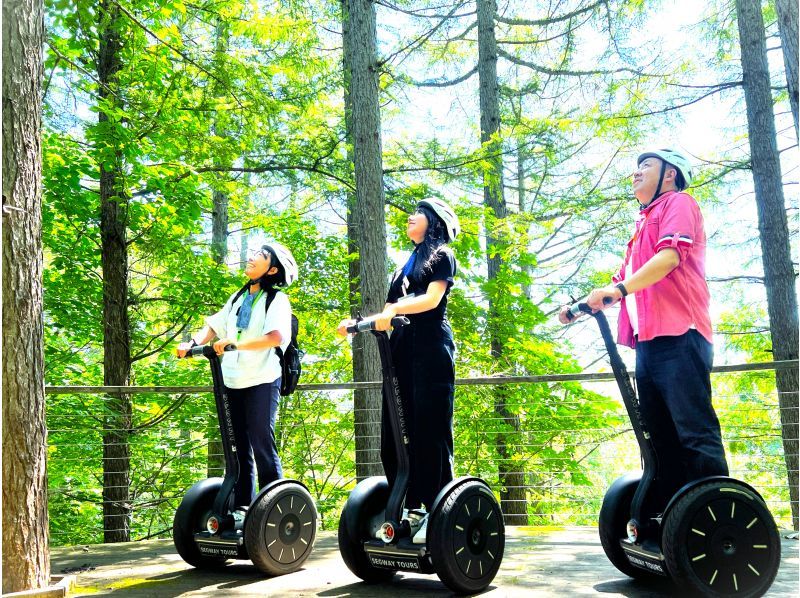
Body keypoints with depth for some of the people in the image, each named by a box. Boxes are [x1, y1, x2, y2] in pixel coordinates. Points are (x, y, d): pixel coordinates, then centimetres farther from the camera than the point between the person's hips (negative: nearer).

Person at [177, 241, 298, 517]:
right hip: (233, 380, 7)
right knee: (240, 447, 10)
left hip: (262, 380, -7)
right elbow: (214, 326, 14)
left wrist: (238, 344, -29)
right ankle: (241, 507, 18)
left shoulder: (277, 299, -4)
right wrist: (192, 343, -5)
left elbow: (277, 336, -21)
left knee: (262, 444, -8)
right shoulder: (238, 298, 18)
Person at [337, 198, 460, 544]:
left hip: (431, 350, -7)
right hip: (401, 350, 8)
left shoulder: (441, 255, 5)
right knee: (394, 434, 2)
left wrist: (393, 309, -26)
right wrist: (358, 323, 8)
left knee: (430, 433, -10)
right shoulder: (407, 265, 26)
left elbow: (432, 299, -12)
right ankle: (411, 511, 7)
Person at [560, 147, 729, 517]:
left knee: (695, 431, -14)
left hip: (678, 336, -9)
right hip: (649, 340, 9)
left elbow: (671, 254, -13)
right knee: (661, 438, 6)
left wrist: (620, 288, -24)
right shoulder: (644, 223, 31)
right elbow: (624, 281, 32)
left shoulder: (678, 203, 6)